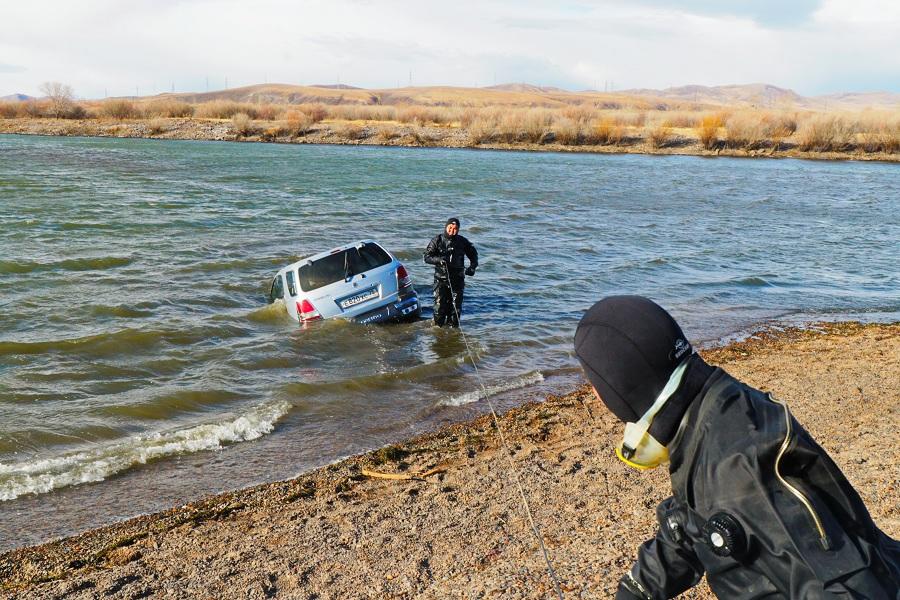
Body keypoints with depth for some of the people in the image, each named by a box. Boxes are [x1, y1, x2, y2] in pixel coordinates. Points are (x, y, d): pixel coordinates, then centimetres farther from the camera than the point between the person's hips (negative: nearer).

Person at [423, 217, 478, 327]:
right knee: (440, 305, -6)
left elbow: (473, 254, 19)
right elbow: (427, 257, -3)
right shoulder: (437, 240, -1)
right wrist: (438, 259, -22)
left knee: (456, 306, 3)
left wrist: (472, 266, 2)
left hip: (457, 279, 2)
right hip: (441, 279, -2)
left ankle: (453, 326, 18)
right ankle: (438, 326, 10)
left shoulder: (462, 241, 5)